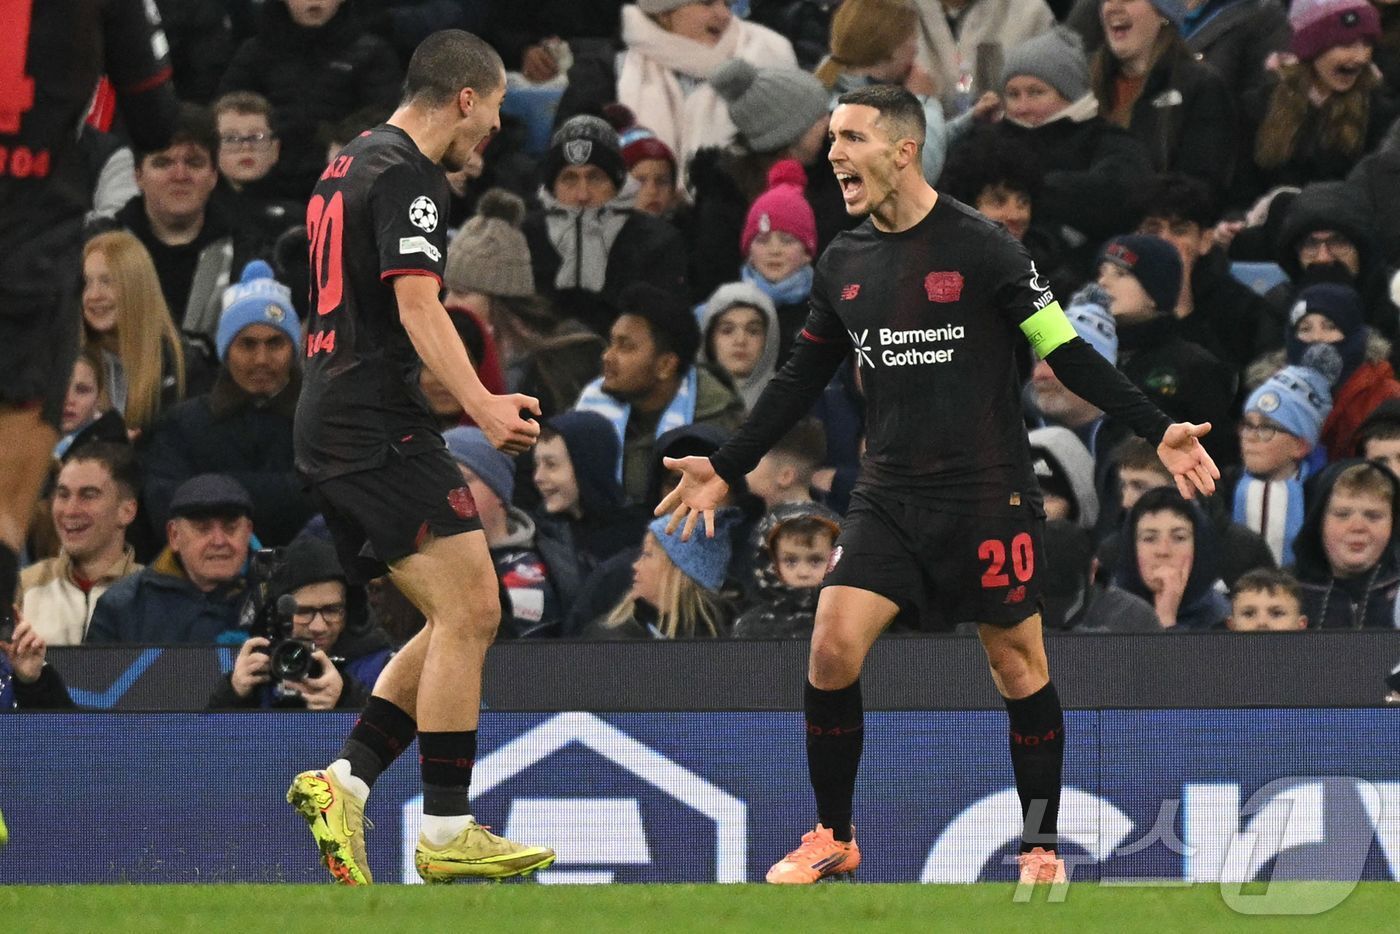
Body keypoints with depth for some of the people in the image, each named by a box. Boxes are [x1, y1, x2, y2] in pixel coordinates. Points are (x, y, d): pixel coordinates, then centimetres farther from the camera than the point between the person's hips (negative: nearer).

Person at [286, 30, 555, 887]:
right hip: (380, 425, -10)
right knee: (471, 610, -12)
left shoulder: (353, 163, 20)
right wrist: (480, 404, -32)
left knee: (458, 622, 10)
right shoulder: (408, 177, -11)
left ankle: (344, 784, 2)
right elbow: (418, 305, -23)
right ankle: (447, 833, -14)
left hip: (330, 426, 10)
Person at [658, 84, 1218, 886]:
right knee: (833, 647, -10)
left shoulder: (980, 247, -9)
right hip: (889, 498, 4)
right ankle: (834, 839, 4)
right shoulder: (844, 264, 7)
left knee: (1019, 664, 2)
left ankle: (1042, 847, 16)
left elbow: (1068, 353, -7)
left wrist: (1158, 429, -15)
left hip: (988, 494, -4)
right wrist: (726, 470, 20)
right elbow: (802, 379, 19)